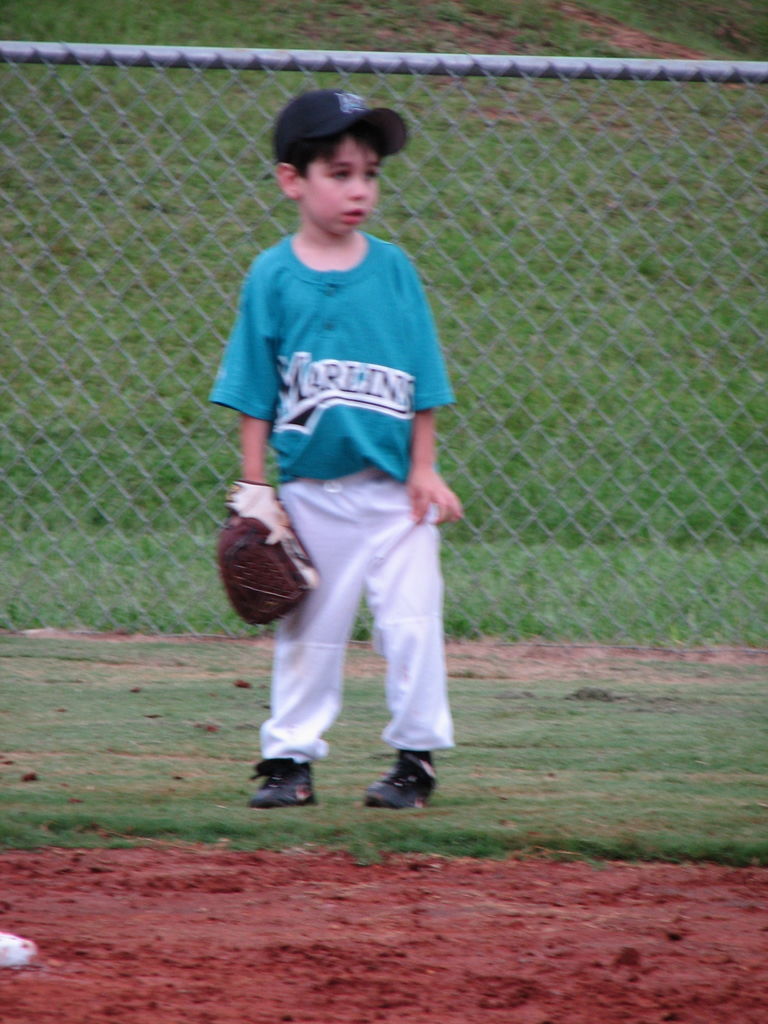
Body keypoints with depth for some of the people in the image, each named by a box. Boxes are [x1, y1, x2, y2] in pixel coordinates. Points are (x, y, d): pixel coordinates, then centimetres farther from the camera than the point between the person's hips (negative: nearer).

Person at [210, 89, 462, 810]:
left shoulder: (393, 269, 1)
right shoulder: (272, 278, -3)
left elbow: (423, 384, 4)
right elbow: (254, 395, 0)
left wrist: (423, 472, -2)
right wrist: (254, 488, -3)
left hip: (394, 488, 0)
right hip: (311, 489, 0)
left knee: (411, 623, 0)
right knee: (307, 630, 8)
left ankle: (416, 756, 11)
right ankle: (290, 758, 17)